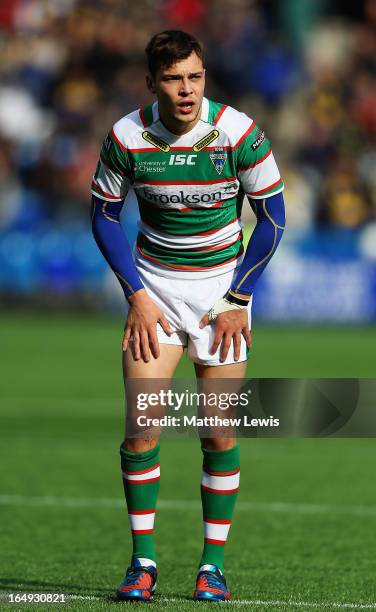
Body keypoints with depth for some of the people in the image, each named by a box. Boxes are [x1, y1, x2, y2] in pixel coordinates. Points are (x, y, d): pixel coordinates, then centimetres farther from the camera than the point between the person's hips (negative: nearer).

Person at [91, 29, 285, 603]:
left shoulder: (239, 133, -16)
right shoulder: (126, 137, -12)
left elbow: (273, 216, -5)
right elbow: (104, 215, 2)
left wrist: (237, 300, -7)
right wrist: (137, 296, -6)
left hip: (223, 286, -1)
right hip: (154, 285, 1)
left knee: (220, 434, -4)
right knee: (142, 427, -10)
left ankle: (213, 563, 7)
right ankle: (143, 561, 2)